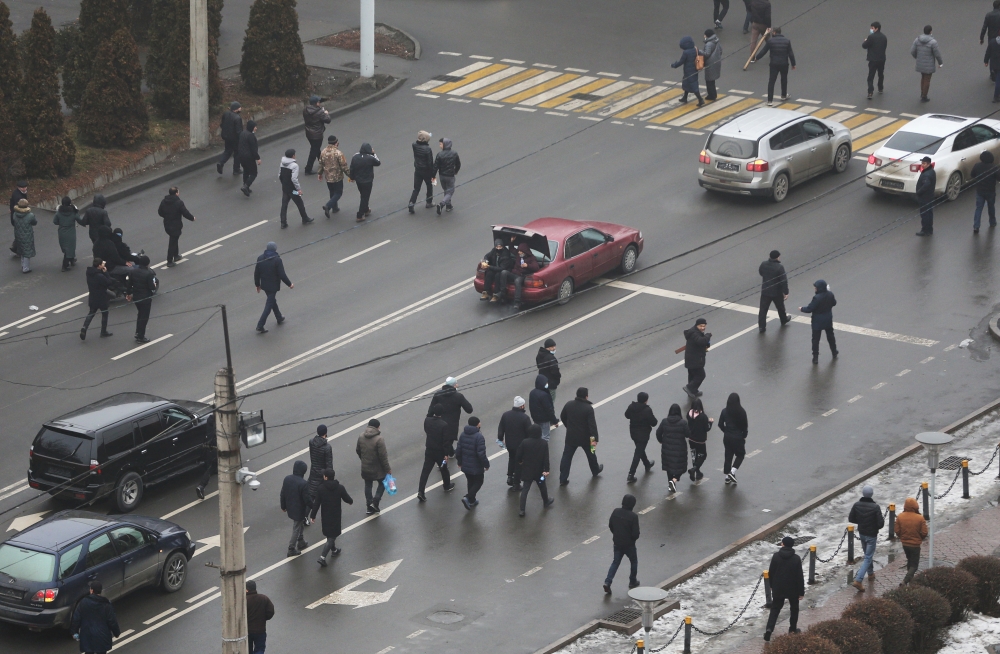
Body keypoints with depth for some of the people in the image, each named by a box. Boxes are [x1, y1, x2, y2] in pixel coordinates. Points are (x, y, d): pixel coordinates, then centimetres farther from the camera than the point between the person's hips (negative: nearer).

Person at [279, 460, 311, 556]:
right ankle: (291, 549, 20)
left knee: (299, 526, 27)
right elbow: (307, 499, -21)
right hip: (299, 511, -7)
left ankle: (301, 543, 44)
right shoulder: (303, 483, -29)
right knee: (296, 530, 10)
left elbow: (283, 494, 2)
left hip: (290, 508, 7)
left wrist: (283, 506, 17)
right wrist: (313, 506, -2)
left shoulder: (287, 479, -8)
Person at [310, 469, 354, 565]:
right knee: (332, 537, 4)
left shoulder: (321, 488, -15)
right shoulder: (340, 488, -15)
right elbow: (347, 499, -3)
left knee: (329, 534, 26)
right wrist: (351, 501, 22)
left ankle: (334, 550, 47)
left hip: (325, 516, 2)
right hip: (336, 516, -2)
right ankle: (322, 557, -7)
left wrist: (313, 516, 0)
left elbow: (316, 503, -12)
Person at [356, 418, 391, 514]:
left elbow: (358, 451, 9)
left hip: (365, 467, 5)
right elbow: (383, 456, -21)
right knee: (382, 483, 17)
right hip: (377, 468, -5)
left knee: (368, 485, 17)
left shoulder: (361, 437, -4)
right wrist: (387, 469, -10)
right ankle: (375, 502, 5)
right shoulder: (379, 439, -24)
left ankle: (369, 506, 22)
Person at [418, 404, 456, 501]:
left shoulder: (427, 421, -10)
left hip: (429, 450, 4)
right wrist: (446, 454, -12)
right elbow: (446, 441, -21)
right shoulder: (444, 425, -24)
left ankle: (420, 492, 0)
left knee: (425, 470, 7)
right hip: (440, 452, -4)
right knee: (444, 469, 20)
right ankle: (447, 486, 41)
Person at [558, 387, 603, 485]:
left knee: (566, 457, 6)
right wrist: (595, 438, -18)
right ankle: (595, 470, 46)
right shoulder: (588, 408, -20)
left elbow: (563, 417, 8)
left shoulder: (569, 404, -7)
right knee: (591, 454, 24)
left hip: (571, 436, 2)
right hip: (585, 437, -2)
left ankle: (563, 479, 2)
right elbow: (592, 424, -22)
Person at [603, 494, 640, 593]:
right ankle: (633, 581, 31)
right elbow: (636, 533, -20)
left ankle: (607, 582, -3)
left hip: (617, 543, 4)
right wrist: (633, 538, 3)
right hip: (629, 544, -4)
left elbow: (610, 526, 4)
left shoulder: (615, 512, -7)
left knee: (615, 562, 13)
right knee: (634, 561, 21)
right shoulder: (633, 516, -22)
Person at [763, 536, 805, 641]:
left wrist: (772, 585, 16)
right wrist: (801, 592, -3)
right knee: (794, 608, 20)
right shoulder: (796, 559, -13)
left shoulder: (776, 556, -8)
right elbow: (800, 576, -11)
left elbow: (771, 572, -1)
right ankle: (792, 629, 27)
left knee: (775, 609, 8)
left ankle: (769, 628, -10)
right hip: (793, 589, -1)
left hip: (778, 589, 1)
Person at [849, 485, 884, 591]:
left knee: (867, 554, 27)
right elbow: (881, 523, -21)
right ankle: (858, 580, -10)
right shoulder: (875, 507, -24)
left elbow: (851, 519, -1)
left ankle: (870, 573, 44)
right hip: (872, 535, -5)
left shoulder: (857, 505, -10)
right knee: (868, 557, 0)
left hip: (861, 533, 5)